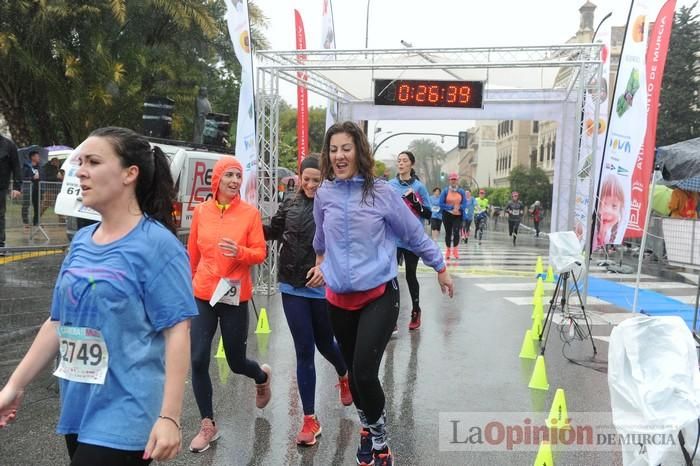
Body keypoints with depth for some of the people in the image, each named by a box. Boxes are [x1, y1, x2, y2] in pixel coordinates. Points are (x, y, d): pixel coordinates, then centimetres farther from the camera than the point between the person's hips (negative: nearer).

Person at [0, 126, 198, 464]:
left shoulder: (157, 244, -15)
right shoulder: (81, 242, 6)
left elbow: (177, 332, -18)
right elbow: (59, 322, 13)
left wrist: (169, 416, -21)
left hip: (124, 418, -7)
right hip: (78, 411, 7)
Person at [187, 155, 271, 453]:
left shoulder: (250, 213, -6)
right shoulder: (201, 211, 1)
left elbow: (260, 253, -5)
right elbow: (193, 253, 10)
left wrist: (240, 252, -25)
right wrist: (188, 284, 16)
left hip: (235, 297, -2)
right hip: (202, 296, 2)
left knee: (236, 362, 9)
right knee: (198, 361, -1)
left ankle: (262, 376, 47)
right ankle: (208, 426, 18)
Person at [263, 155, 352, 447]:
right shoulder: (290, 203, 3)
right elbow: (273, 231, 15)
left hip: (325, 288, -3)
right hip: (293, 287, 3)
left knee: (324, 344, 17)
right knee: (304, 351, 6)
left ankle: (345, 376, 52)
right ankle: (310, 419, 18)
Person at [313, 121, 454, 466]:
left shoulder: (381, 192, -9)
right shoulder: (324, 194, 0)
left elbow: (414, 234, 1)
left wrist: (440, 268, 10)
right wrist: (322, 263, 32)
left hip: (379, 295, -4)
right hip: (339, 298, 4)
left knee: (365, 372, -15)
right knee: (354, 371, 15)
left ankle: (379, 438, 13)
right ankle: (368, 428, 42)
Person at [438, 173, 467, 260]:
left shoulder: (461, 191, 3)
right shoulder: (445, 191, -2)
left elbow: (464, 204, 1)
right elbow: (441, 204, -7)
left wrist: (458, 208, -17)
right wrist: (451, 207, -15)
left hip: (458, 215, 0)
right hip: (447, 215, 0)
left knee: (456, 232, -14)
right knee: (448, 232, 7)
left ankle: (455, 250, 3)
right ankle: (448, 250, 23)